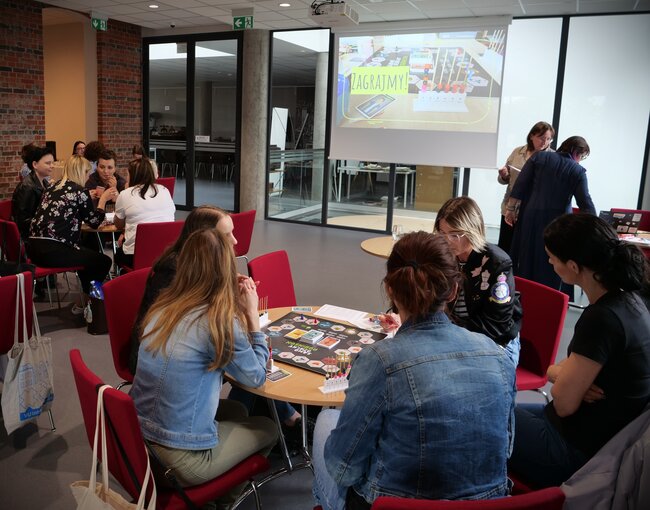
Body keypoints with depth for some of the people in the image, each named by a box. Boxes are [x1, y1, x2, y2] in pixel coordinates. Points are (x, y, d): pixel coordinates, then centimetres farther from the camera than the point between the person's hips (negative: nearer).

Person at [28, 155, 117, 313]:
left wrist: (87, 199, 34)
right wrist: (103, 199, 12)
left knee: (89, 255, 29)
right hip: (53, 250, -9)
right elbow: (94, 222, 3)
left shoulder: (52, 188, 18)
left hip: (34, 248, 9)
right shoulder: (79, 191, -5)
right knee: (103, 262, 7)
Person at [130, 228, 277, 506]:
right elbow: (257, 376, -6)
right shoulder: (220, 319, -21)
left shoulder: (163, 305, -2)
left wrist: (235, 306, 6)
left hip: (139, 436, 7)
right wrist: (251, 313, -3)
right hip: (182, 455, -7)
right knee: (267, 429, 18)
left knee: (236, 411, 27)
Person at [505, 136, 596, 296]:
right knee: (551, 266, 8)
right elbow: (585, 204, -5)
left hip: (530, 217, 2)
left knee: (526, 258, 12)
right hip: (556, 224, -2)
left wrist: (511, 209, 2)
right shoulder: (578, 171, -2)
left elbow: (520, 185, -2)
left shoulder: (539, 157, 3)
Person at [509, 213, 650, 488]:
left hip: (579, 451, -9)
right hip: (603, 435, 9)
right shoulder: (626, 299, 0)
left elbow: (564, 403, -22)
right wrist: (561, 374, -14)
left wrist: (558, 372, -4)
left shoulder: (602, 318, -30)